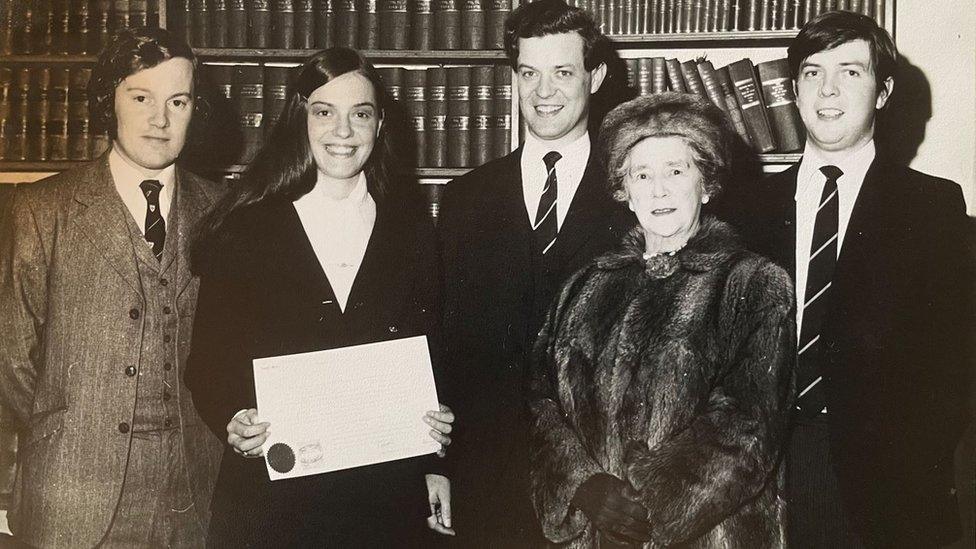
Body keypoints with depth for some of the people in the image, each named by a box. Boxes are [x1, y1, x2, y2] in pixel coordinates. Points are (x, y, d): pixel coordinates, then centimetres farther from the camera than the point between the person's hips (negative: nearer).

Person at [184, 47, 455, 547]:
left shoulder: (411, 227, 4)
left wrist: (435, 466, 2)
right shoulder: (243, 228, -2)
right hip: (268, 497, -1)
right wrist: (232, 422, -18)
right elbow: (208, 360, 0)